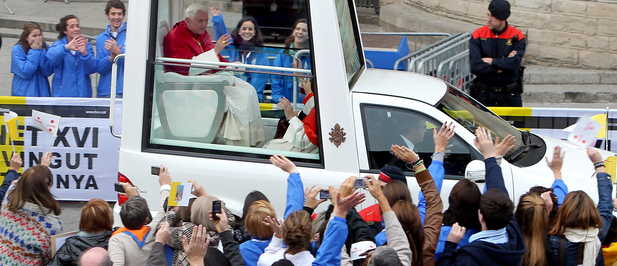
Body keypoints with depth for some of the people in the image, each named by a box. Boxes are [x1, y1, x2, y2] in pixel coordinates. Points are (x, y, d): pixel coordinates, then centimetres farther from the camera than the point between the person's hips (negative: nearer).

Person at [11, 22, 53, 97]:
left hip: (42, 93, 4)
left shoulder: (45, 48, 1)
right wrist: (34, 51, -15)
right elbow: (25, 72, -18)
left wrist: (40, 51, -14)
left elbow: (47, 72, -7)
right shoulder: (18, 50, -9)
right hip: (24, 94, -4)